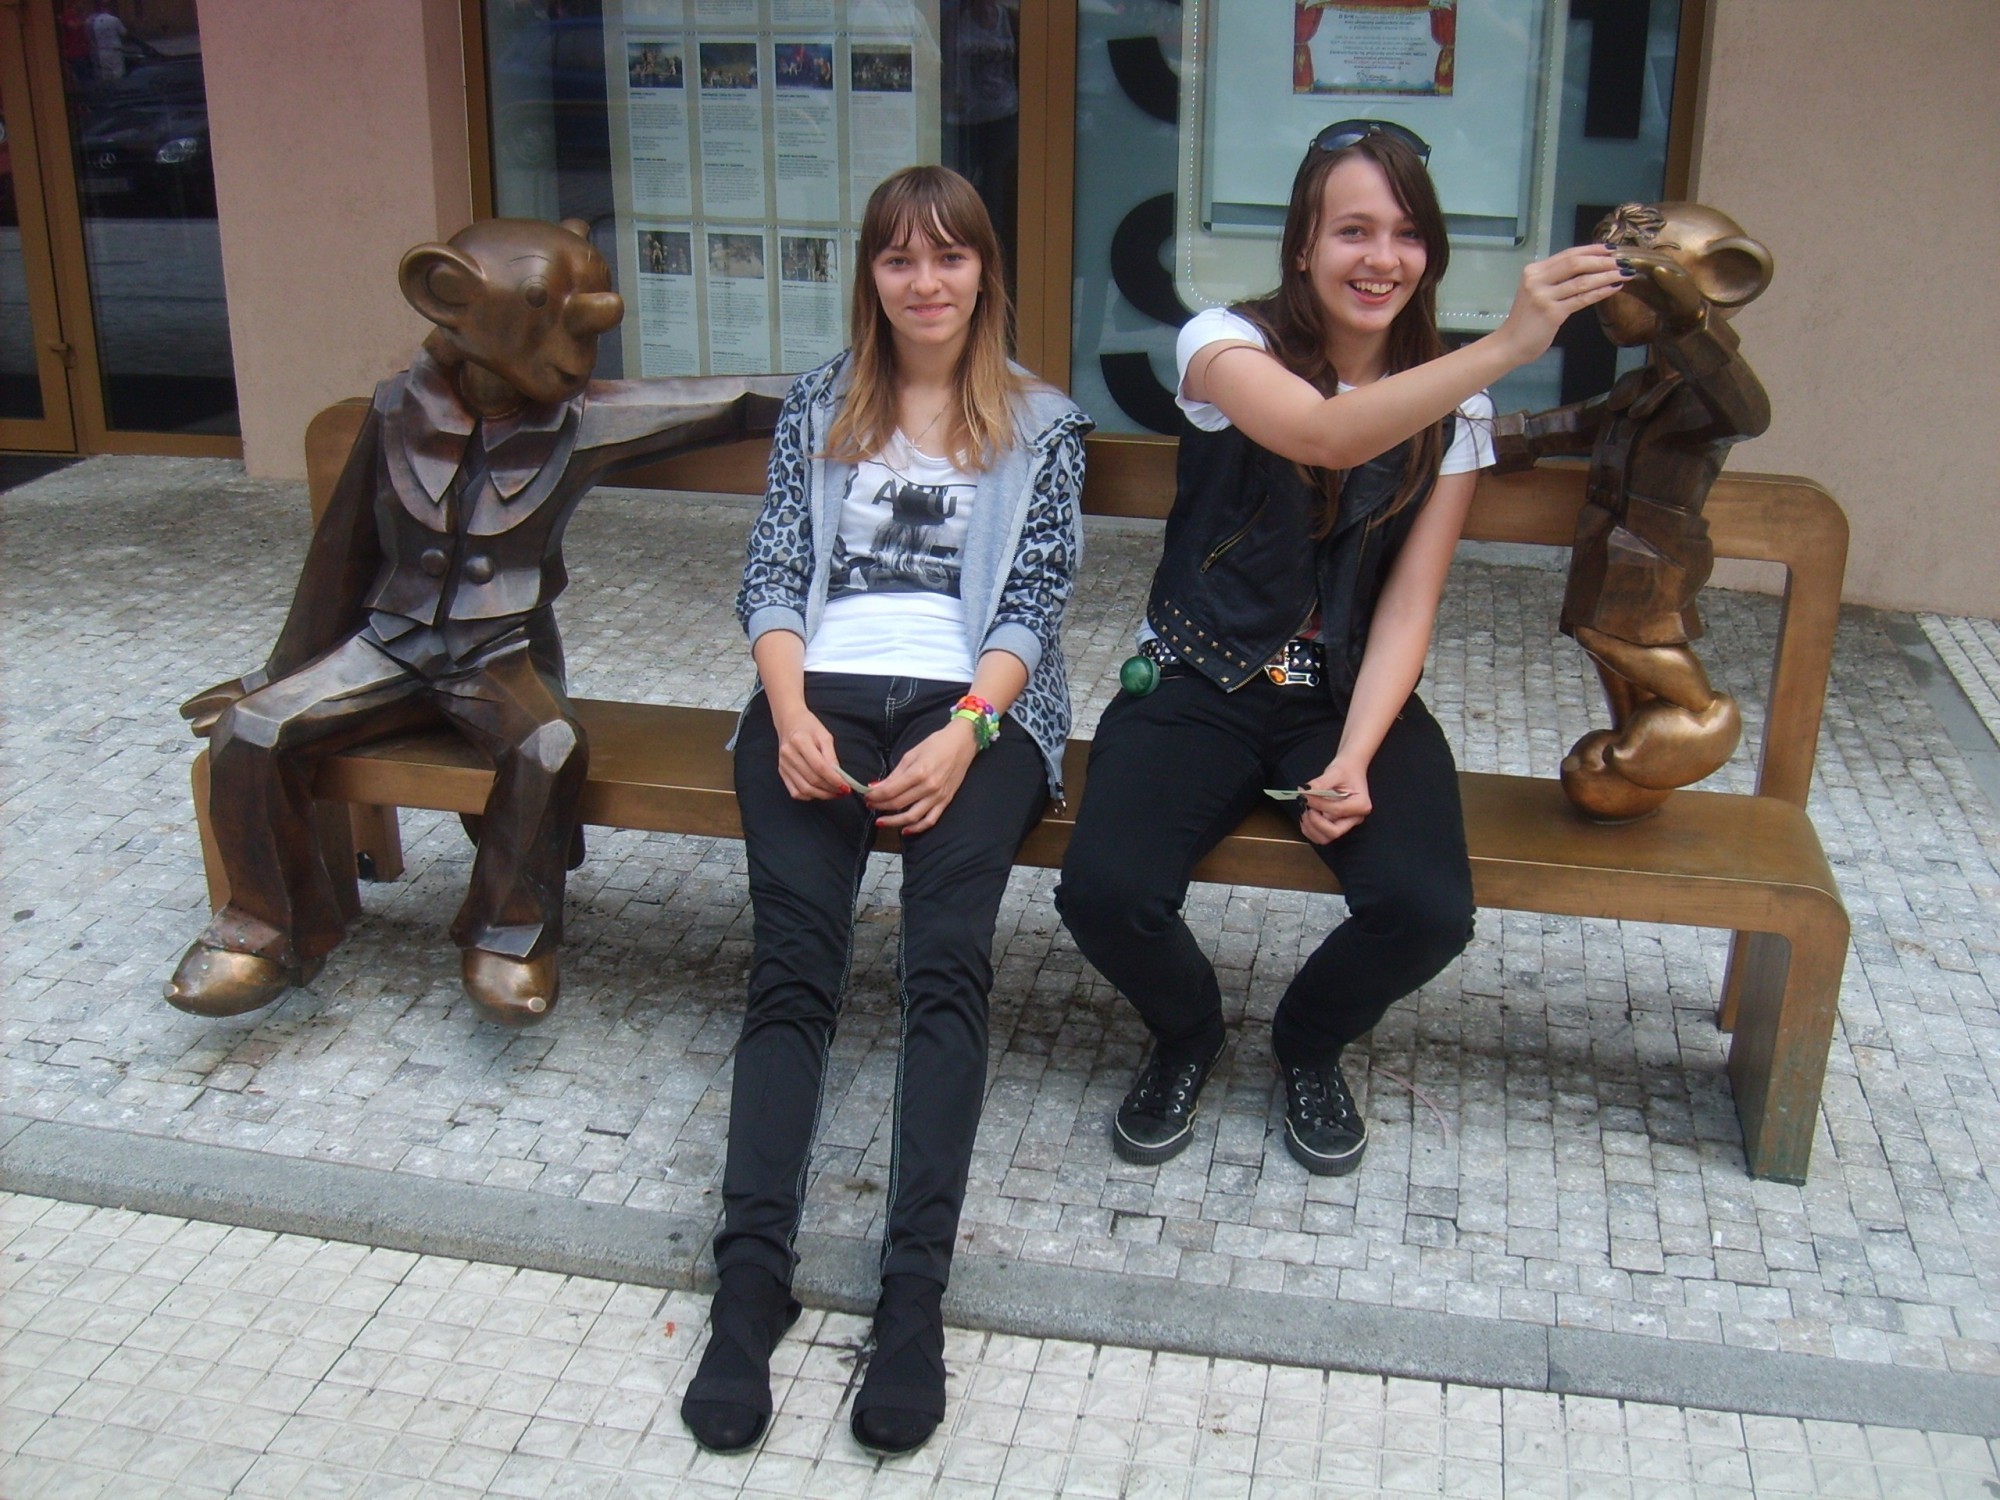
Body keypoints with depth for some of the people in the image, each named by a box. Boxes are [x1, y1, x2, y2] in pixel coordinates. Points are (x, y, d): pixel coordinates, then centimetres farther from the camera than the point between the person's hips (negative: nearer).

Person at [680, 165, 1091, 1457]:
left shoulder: (1043, 425, 16)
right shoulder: (819, 407, 21)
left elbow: (1035, 602, 5)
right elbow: (771, 576, 13)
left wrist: (964, 731, -13)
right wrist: (790, 710, -8)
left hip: (976, 704, -1)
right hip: (826, 689, 2)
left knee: (949, 957, -27)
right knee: (796, 962, -23)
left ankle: (916, 1289, -31)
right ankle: (752, 1278, -29)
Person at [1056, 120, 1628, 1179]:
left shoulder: (1450, 408, 2)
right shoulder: (1228, 345, -9)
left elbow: (1408, 605, -2)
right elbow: (1326, 434, -32)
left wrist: (1354, 758, -17)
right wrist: (1506, 346, -44)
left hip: (1353, 697, 2)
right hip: (1198, 689, -2)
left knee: (1427, 910, -24)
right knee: (1105, 892, -27)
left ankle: (1309, 1046, 14)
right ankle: (1188, 1037, 12)